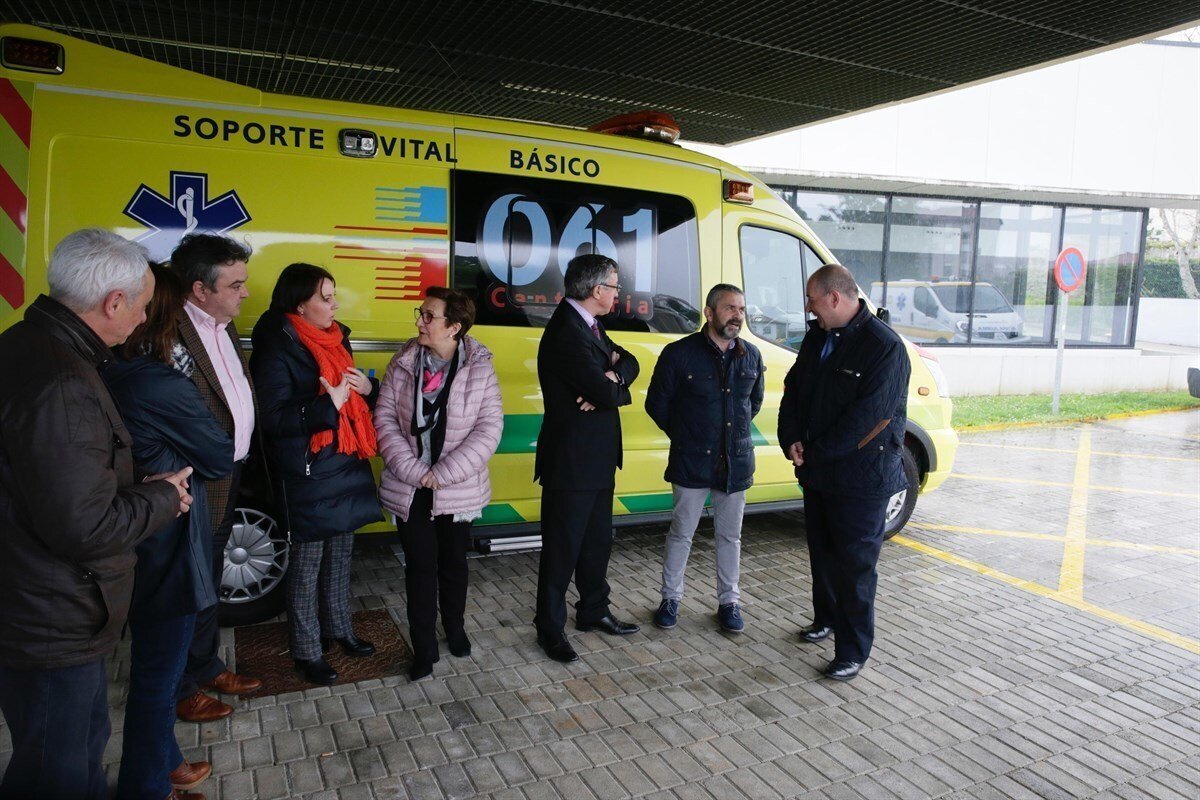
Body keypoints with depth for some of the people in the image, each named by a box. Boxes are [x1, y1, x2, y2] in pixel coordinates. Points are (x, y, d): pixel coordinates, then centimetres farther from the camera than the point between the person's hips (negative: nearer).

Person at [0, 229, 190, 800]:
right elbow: (84, 528, -28)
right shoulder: (61, 387, -29)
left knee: (86, 740, 26)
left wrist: (137, 489, 6)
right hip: (50, 630, -9)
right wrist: (161, 497, -12)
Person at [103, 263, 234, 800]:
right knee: (157, 673, 10)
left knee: (154, 663, 25)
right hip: (166, 552, -9)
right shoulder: (162, 386, -25)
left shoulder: (105, 375, 0)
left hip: (129, 551, 9)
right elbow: (222, 458, -13)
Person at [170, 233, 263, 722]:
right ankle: (181, 691, 30)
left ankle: (206, 668, 43)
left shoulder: (224, 326, 7)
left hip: (230, 479, 9)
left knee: (209, 579, 24)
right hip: (199, 488, -9)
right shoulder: (172, 336, -24)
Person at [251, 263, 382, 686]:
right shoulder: (278, 349, -14)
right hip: (307, 473, -7)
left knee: (340, 554, 19)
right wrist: (329, 405, -27)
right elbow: (276, 418, -19)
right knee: (307, 561, 5)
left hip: (347, 465, 7)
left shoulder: (336, 337, 8)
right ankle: (307, 651, 20)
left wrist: (368, 388, -7)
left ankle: (338, 628, 36)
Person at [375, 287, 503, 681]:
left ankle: (455, 629, 40)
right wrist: (413, 471, -15)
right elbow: (385, 418, -4)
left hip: (458, 491, -1)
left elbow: (488, 429, -13)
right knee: (420, 566, 7)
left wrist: (444, 473, -17)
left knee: (454, 563, 16)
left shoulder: (480, 369, -10)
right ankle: (424, 648, 22)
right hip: (410, 490, 1)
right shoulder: (404, 363, -4)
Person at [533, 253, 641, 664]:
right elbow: (607, 393, -28)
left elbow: (629, 362, 8)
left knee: (597, 540, 21)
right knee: (562, 547, 4)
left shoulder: (589, 325, 9)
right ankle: (550, 628, 20)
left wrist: (612, 374, -14)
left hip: (597, 459, 10)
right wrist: (614, 385, -5)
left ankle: (593, 610, 38)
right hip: (571, 461, -10)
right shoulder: (566, 334, -24)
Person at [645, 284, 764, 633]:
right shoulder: (678, 353, -10)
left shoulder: (751, 356, 3)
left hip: (736, 462, 4)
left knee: (730, 535, 13)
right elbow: (656, 404, -1)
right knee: (681, 533, 8)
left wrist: (736, 432, 12)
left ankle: (729, 601, 28)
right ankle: (671, 598, 25)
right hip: (691, 462, -3)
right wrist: (683, 435, 5)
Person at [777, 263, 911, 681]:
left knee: (855, 563, 0)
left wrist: (816, 452, -15)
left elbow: (869, 416, -21)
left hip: (860, 477, -8)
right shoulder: (817, 336, 7)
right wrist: (792, 440, -5)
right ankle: (826, 618, 40)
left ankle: (853, 651, 11)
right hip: (817, 472, 8)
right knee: (822, 551, 20)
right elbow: (794, 389, 11)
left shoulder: (884, 347, -18)